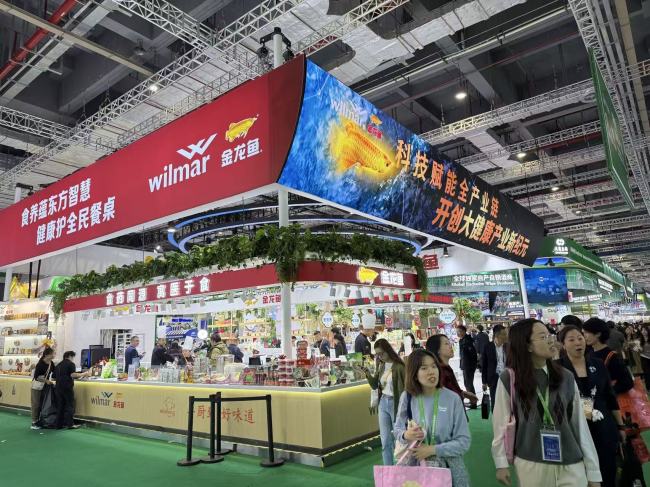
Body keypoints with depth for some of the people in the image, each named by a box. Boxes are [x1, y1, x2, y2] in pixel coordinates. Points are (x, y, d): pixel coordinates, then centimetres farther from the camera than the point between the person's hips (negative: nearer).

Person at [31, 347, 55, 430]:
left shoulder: (51, 363, 0)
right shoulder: (40, 364, -21)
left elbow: (55, 372, 9)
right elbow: (36, 376, -20)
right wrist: (46, 380, -24)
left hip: (45, 386, 7)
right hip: (37, 386, -7)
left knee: (42, 404, 10)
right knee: (36, 404, -2)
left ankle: (39, 421, 19)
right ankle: (34, 423, 6)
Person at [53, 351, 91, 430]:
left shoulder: (58, 365, 18)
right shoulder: (71, 364, -5)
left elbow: (54, 377, 21)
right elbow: (73, 375, -17)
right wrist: (84, 374, -12)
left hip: (58, 387, 7)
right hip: (67, 387, -7)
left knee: (60, 406, 11)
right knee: (69, 405, -1)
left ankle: (59, 424, 12)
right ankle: (70, 424, -1)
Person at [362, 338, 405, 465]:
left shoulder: (398, 366, -15)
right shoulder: (381, 366, 6)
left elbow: (403, 388, -14)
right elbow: (374, 385, 8)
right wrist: (367, 373, -9)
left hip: (395, 403, -6)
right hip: (383, 403, 6)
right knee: (385, 441, 11)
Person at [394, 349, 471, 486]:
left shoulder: (452, 399, -13)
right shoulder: (407, 397, -8)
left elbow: (464, 442, -11)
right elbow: (397, 430, 4)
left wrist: (432, 449, -20)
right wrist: (406, 435, -18)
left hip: (448, 469, -1)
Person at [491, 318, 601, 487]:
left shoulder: (566, 377, -3)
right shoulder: (508, 379, -10)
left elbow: (580, 424, -2)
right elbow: (501, 423, -4)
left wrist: (593, 471, 1)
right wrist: (501, 463, -1)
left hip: (571, 466, 1)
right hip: (530, 466, -1)